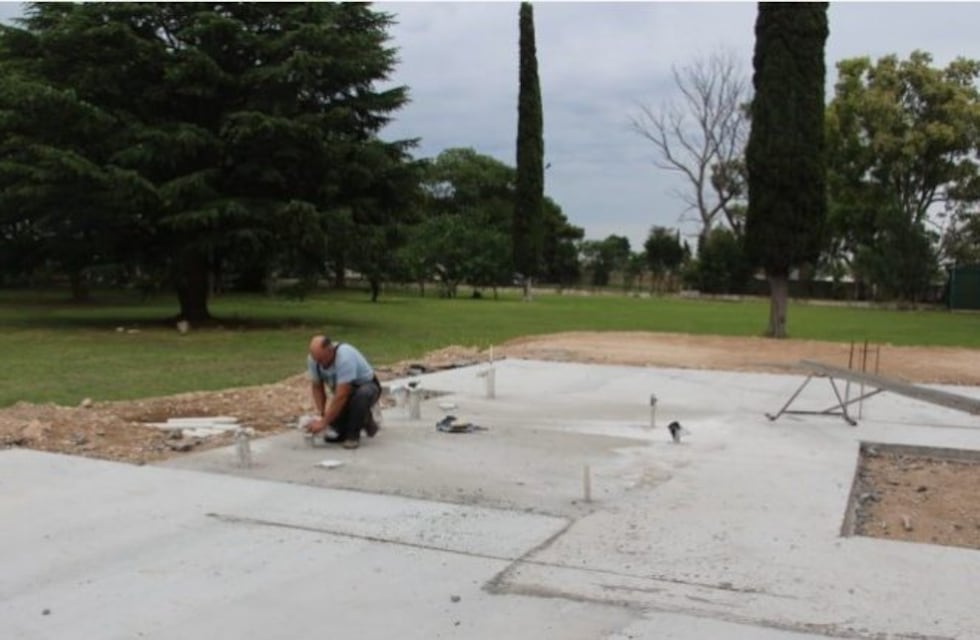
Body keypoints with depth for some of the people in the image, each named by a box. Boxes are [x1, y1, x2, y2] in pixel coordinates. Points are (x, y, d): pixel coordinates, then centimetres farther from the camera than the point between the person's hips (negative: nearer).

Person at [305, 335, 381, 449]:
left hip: (367, 387, -6)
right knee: (331, 435, -10)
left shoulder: (345, 357, -36)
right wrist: (321, 414, -15)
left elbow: (341, 396, -38)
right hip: (343, 391, 6)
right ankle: (362, 420, 18)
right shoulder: (313, 359, -16)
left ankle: (353, 435, -19)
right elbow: (317, 387, -3)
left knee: (362, 394, -42)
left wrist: (324, 422, -36)